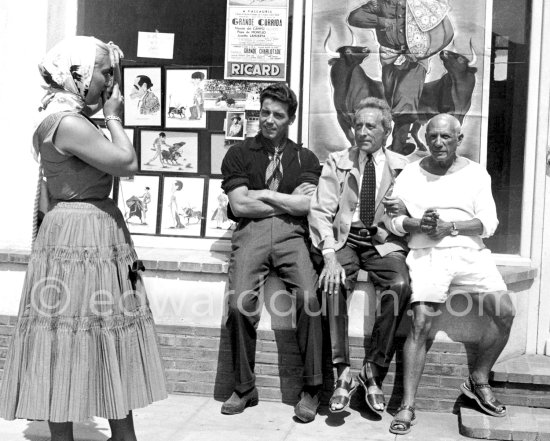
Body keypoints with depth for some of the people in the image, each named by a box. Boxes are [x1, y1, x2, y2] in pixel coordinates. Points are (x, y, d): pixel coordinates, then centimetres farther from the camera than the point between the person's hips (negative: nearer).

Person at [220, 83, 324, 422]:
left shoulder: (305, 158, 18)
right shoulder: (239, 154, 15)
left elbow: (306, 205, 2)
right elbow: (239, 206, 2)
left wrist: (262, 194, 1)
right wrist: (290, 200, 4)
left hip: (291, 233, 0)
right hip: (251, 233, 0)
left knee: (309, 297, -25)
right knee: (239, 303, -22)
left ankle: (312, 388, -12)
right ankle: (245, 388, -4)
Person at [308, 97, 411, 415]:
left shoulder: (401, 167, 8)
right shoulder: (337, 162, 7)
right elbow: (320, 210, -3)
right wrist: (330, 255, -17)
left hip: (383, 242, 1)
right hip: (344, 238, 0)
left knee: (401, 285, -29)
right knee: (335, 282, -31)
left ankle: (374, 371, -14)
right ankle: (343, 373, -20)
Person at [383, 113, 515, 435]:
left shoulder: (476, 173, 11)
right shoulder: (410, 174, 11)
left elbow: (489, 222, 2)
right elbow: (391, 220, 4)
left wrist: (450, 227, -12)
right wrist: (417, 223, -15)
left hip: (471, 253, 2)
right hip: (427, 255, -1)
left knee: (505, 312, -15)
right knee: (421, 323, -18)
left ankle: (479, 381, 8)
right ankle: (408, 407, -11)